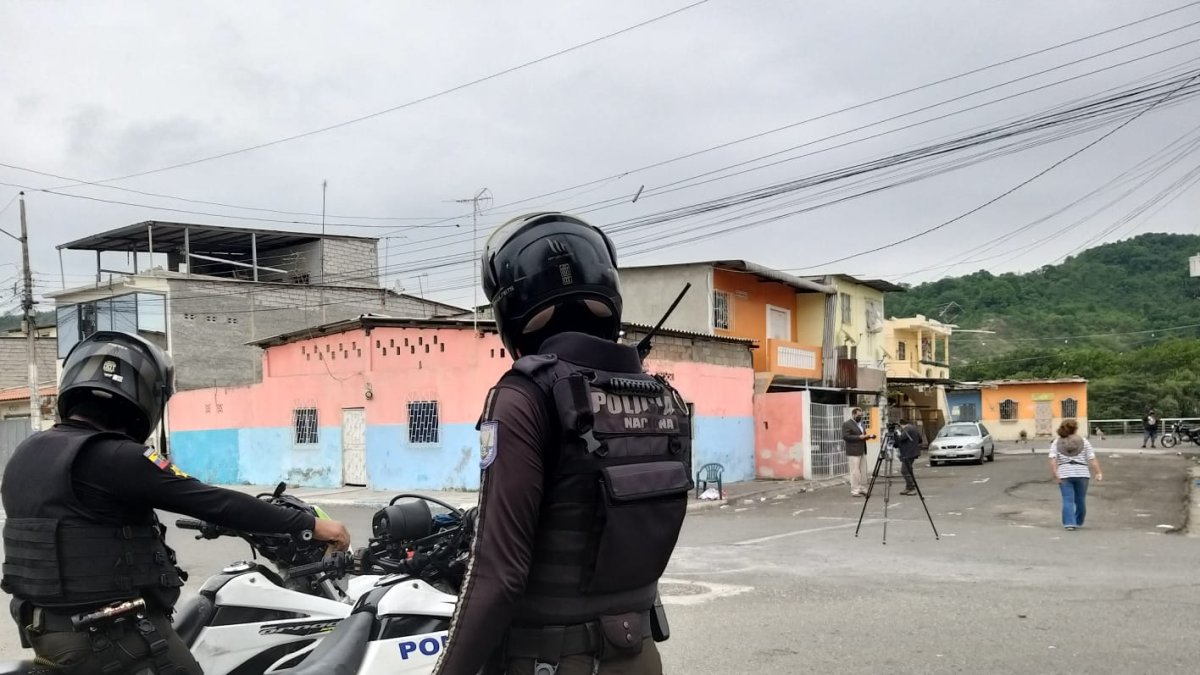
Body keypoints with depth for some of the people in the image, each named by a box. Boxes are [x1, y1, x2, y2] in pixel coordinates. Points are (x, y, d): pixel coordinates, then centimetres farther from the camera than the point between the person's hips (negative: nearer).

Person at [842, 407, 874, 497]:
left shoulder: (861, 423, 18)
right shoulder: (846, 424, -8)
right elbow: (845, 436, -16)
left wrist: (869, 436, 4)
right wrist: (859, 437, -19)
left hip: (863, 451, 8)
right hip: (853, 452, -8)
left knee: (863, 472, 8)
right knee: (855, 472, -7)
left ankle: (863, 489, 13)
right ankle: (854, 491, -4)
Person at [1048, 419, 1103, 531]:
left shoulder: (1056, 442, 6)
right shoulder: (1083, 441, 6)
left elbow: (1053, 460, -7)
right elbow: (1092, 458, -2)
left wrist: (1055, 474, -11)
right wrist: (1098, 473, -6)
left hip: (1064, 474, 0)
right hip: (1081, 473, 0)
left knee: (1068, 500, 0)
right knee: (1080, 499, 13)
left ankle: (1069, 523, -10)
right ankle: (1078, 522, 24)